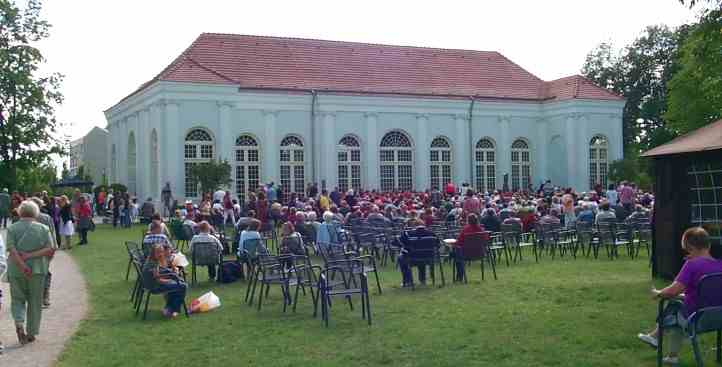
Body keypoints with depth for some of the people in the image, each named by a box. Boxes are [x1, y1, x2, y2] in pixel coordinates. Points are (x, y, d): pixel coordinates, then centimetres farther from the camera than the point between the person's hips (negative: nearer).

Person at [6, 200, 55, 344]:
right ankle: (31, 333, 15)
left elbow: (12, 250, -11)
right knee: (35, 301, 11)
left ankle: (19, 323, -10)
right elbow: (51, 249, -8)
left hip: (16, 270, 0)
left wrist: (23, 266, -16)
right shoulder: (43, 228, 1)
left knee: (17, 299, 14)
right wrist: (31, 256, -10)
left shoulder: (12, 228, 1)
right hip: (38, 270, 0)